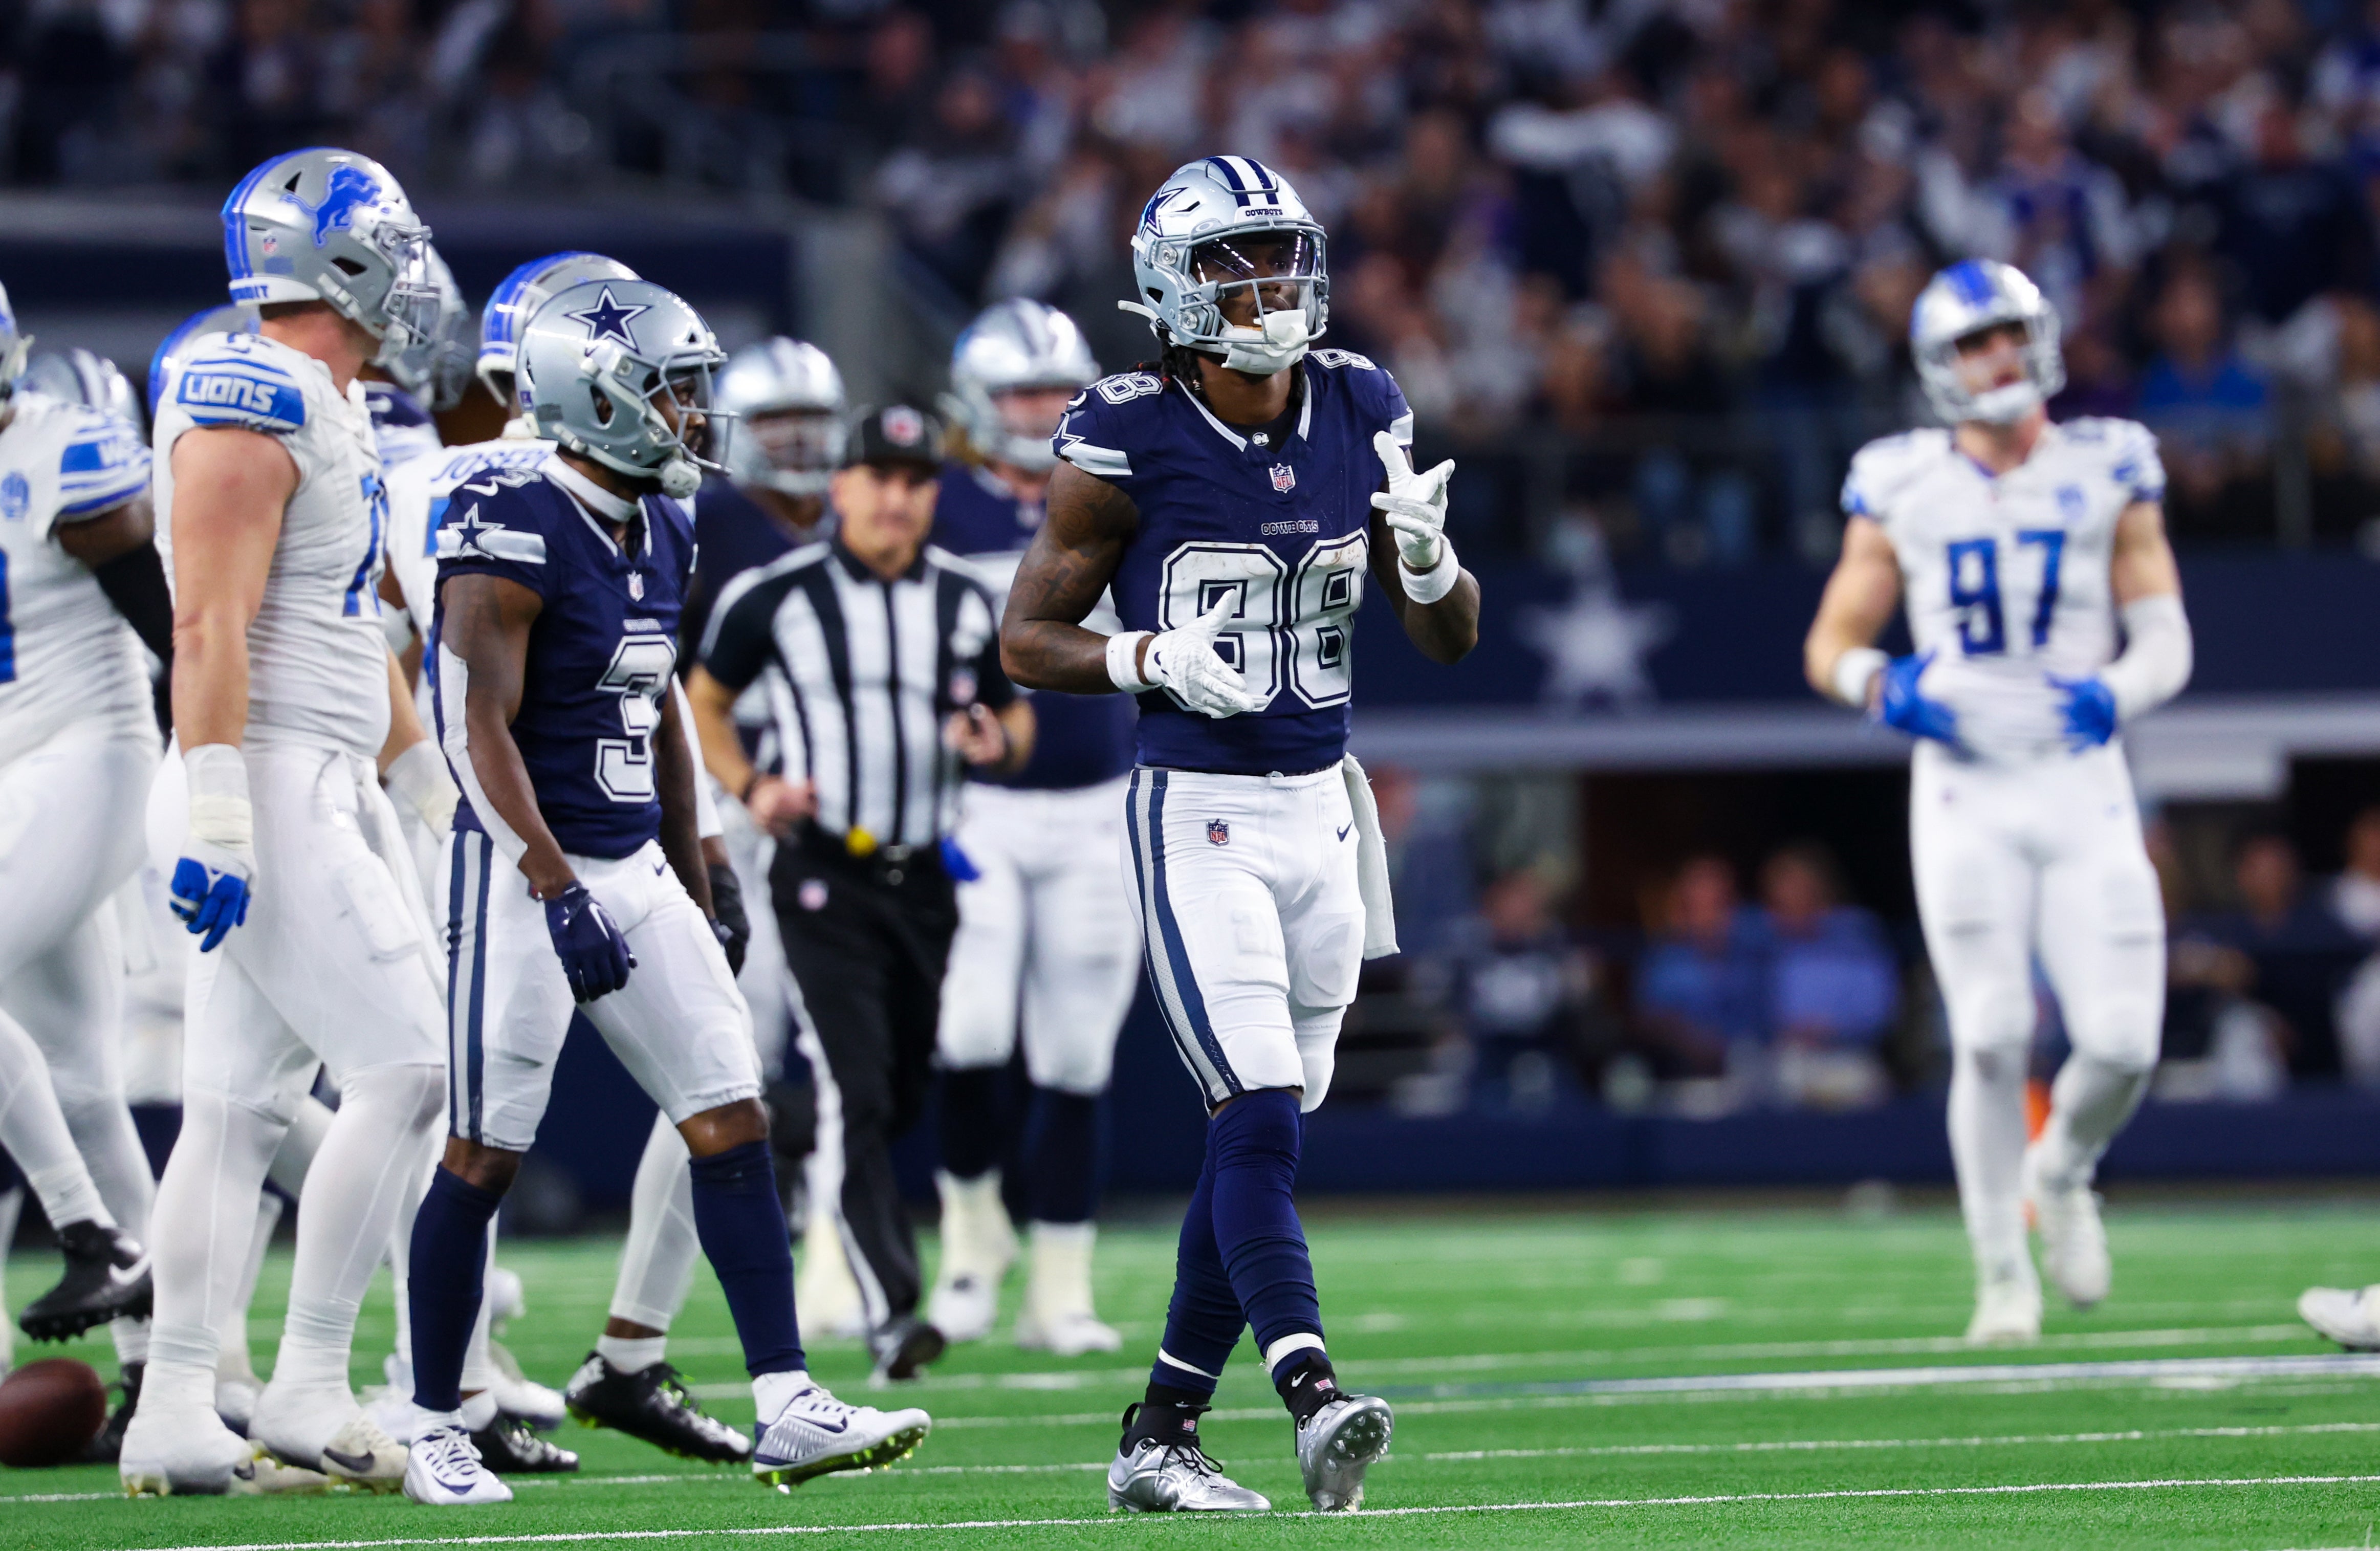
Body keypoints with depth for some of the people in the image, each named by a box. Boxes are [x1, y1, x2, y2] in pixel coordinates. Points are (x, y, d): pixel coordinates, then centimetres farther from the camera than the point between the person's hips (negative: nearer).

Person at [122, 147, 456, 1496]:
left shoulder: (333, 413, 17)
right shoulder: (251, 406, -14)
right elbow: (210, 628, -20)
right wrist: (215, 815, -24)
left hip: (330, 790, 10)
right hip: (267, 787, -10)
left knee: (242, 1105, 8)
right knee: (404, 1070, -10)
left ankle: (176, 1414, 9)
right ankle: (309, 1394, -6)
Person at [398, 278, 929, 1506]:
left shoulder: (663, 534, 11)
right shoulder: (513, 535, -16)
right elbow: (481, 730, -20)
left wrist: (696, 892, 21)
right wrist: (559, 893, -26)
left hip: (636, 868, 8)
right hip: (529, 870, -8)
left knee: (731, 1121, 0)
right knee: (484, 1157, -1)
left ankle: (787, 1410, -1)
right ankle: (432, 1430, 10)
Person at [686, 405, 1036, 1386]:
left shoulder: (966, 604, 9)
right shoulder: (775, 598, -2)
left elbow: (1013, 718, 18)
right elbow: (706, 702, 10)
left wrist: (1000, 745, -6)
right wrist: (749, 786, -7)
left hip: (929, 879, 4)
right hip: (823, 876, -4)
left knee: (908, 1097, 9)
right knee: (857, 1096, -14)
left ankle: (824, 1193, 40)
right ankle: (890, 1313, -18)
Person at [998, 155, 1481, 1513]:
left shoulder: (1359, 417, 5)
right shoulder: (1130, 441, -8)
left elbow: (1451, 641, 10)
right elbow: (1028, 639, -3)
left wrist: (1426, 555, -12)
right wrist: (1149, 660, -21)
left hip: (1324, 811, 5)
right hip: (1199, 816, -5)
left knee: (1259, 1141, 7)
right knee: (1261, 1122, -18)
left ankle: (1160, 1436, 14)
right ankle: (1314, 1401, -28)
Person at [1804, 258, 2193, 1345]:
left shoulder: (2108, 473, 5)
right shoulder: (1901, 489, 3)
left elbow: (2166, 639, 5)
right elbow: (1831, 646, 9)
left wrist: (2117, 693, -16)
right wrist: (1882, 689, -12)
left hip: (2083, 785, 1)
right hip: (1965, 794, -1)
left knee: (2120, 1043, -7)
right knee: (1992, 1039, -9)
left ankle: (2060, 1173, 27)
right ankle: (2003, 1275, 6)